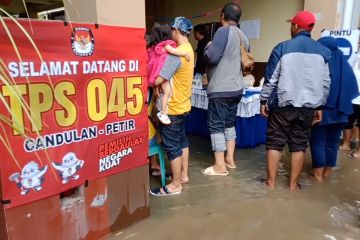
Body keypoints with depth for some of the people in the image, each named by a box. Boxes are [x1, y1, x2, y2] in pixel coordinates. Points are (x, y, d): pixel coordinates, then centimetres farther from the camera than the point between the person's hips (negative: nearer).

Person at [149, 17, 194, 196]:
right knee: (181, 140, 19)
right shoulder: (189, 50, 8)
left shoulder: (176, 53, -23)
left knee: (171, 146, 0)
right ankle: (183, 175, 32)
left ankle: (175, 185, 11)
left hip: (172, 107, -10)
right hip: (183, 104, 10)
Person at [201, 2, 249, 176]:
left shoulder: (224, 31, -12)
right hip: (236, 88, 8)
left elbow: (212, 57, -17)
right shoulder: (243, 36, 11)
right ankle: (229, 159, 22)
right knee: (229, 123, 16)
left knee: (216, 126, -2)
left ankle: (220, 166, 2)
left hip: (220, 89, -8)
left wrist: (208, 48, 2)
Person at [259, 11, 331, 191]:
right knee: (299, 145, 11)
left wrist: (263, 101, 3)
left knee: (275, 143, 7)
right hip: (308, 106, 3)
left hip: (283, 105, -3)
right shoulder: (323, 51, 5)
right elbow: (326, 83, 7)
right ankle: (293, 185, 18)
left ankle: (271, 182, 13)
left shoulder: (282, 48, -5)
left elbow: (271, 78, -5)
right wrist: (320, 106, 16)